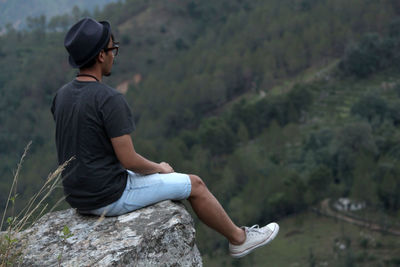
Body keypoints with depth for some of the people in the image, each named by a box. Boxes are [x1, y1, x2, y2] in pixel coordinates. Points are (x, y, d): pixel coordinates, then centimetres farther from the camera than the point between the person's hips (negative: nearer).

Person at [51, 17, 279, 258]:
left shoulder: (62, 96, 2)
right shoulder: (110, 99, -24)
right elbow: (129, 160, -22)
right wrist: (160, 168, 0)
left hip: (79, 196, 8)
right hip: (111, 197, -8)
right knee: (194, 184, 8)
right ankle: (238, 238, 28)